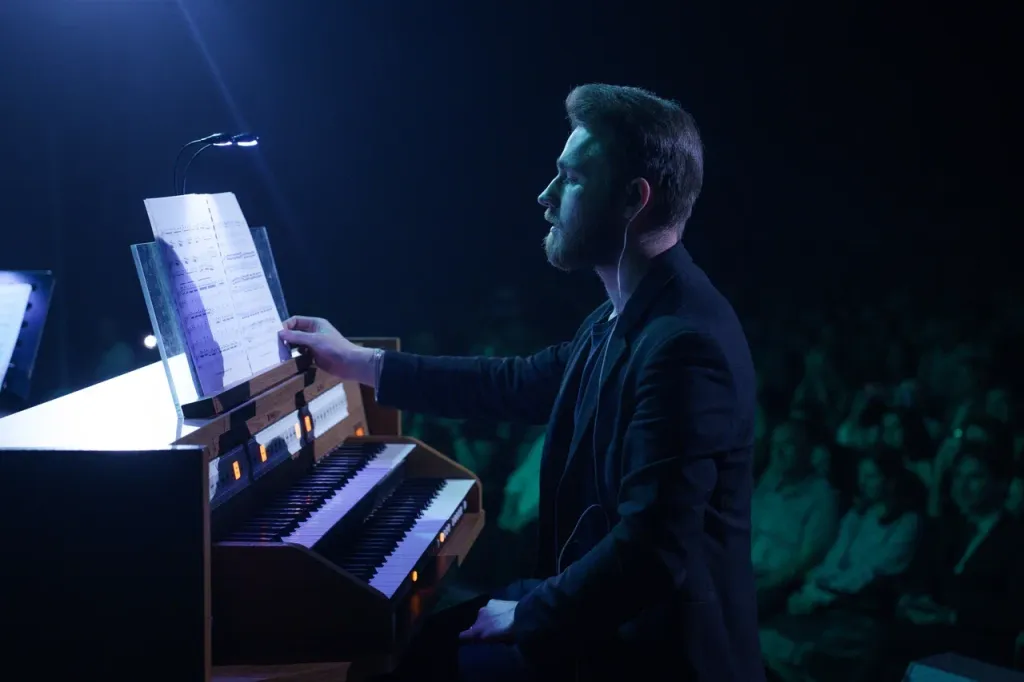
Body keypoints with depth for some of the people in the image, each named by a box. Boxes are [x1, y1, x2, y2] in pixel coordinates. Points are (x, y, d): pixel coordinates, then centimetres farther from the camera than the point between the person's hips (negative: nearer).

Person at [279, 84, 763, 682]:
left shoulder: (685, 344, -26)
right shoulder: (633, 316, 7)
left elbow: (653, 553, -30)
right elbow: (522, 384, 19)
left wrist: (528, 618, -17)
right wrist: (360, 363, 23)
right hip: (608, 610, 9)